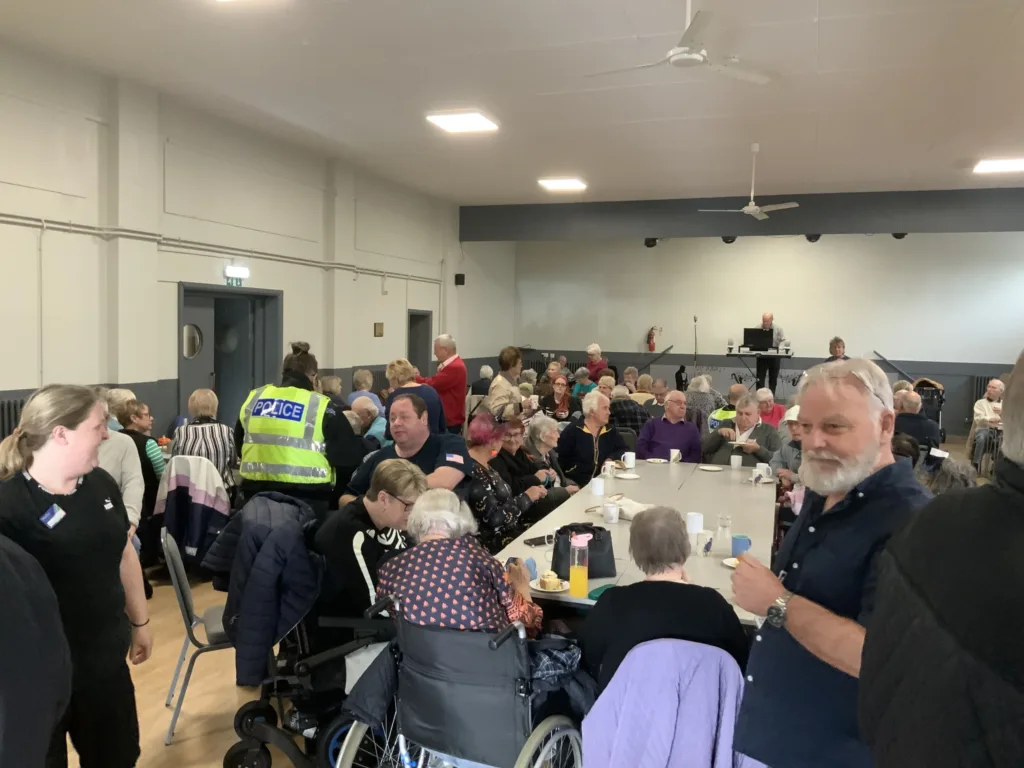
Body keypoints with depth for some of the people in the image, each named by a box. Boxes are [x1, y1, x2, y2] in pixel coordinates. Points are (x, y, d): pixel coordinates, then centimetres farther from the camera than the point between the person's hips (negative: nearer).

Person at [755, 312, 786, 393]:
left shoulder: (778, 328, -2)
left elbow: (782, 341, -2)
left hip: (774, 356, 1)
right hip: (761, 355, 0)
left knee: (773, 378, 8)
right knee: (760, 377, -3)